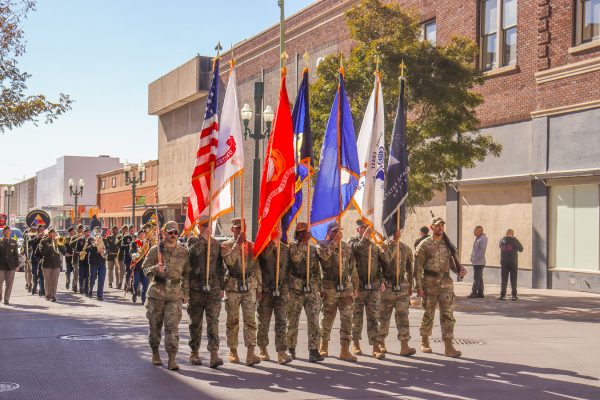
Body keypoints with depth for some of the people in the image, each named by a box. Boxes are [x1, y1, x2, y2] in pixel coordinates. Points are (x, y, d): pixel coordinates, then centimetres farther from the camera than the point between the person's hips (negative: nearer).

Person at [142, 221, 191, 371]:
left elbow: (187, 274, 12)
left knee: (172, 326, -7)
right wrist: (155, 268, -23)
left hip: (175, 294, 0)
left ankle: (172, 359, -7)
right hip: (156, 292, 0)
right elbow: (145, 268, -1)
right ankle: (155, 353, 29)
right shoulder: (155, 250, 2)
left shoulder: (184, 252, 7)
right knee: (155, 325, 9)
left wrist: (186, 293, 8)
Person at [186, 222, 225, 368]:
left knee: (213, 322, -7)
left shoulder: (216, 244, 13)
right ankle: (194, 352, 20)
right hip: (196, 289, -1)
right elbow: (193, 250, -23)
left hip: (213, 289, 1)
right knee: (195, 322, 8)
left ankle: (214, 354, -12)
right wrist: (204, 237, -17)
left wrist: (222, 287, 14)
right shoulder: (192, 240, 4)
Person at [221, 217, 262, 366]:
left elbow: (257, 268, 12)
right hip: (233, 287, -2)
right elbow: (229, 261, -20)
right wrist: (238, 243, -21)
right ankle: (233, 351, 17)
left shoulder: (252, 246, 10)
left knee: (250, 320, -6)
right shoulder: (226, 245, 1)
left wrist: (259, 287, 9)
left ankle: (250, 353, -10)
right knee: (232, 321, 6)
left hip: (249, 286, 2)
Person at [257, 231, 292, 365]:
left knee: (281, 321, -6)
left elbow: (289, 268, 14)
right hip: (265, 290, -2)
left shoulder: (285, 248, 9)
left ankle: (281, 353, -10)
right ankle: (263, 350, 24)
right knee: (263, 322, 9)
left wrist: (288, 287, 12)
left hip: (281, 290, 2)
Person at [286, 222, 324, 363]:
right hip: (296, 288, -3)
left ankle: (314, 350, -6)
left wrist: (320, 287, 14)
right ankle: (291, 349, 19)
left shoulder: (313, 249, 14)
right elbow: (296, 257, -24)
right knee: (293, 320, 6)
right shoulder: (292, 246, -1)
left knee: (314, 320, -5)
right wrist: (304, 242, -18)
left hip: (311, 288, 4)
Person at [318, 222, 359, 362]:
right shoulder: (322, 245, 1)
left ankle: (345, 350, 0)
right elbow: (323, 255, -24)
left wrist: (355, 286, 13)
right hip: (330, 288, -3)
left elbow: (353, 268, 16)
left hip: (346, 288, 3)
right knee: (327, 318, 6)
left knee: (347, 318, -3)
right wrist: (334, 242, -21)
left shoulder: (346, 247, 13)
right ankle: (324, 346, 24)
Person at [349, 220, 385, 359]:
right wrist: (365, 236, -21)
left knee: (374, 317, 0)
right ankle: (355, 344, 18)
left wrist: (381, 281, 11)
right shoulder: (353, 242, 1)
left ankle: (376, 347, -1)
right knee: (356, 316, 5)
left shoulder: (373, 245, 17)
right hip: (358, 285, -4)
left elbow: (378, 264, 19)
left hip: (373, 286, 4)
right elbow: (358, 248, -23)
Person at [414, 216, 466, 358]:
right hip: (430, 283, -3)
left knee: (448, 314, -4)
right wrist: (419, 286, -11)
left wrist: (459, 270, -3)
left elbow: (451, 262, 19)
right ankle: (424, 342, 25)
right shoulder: (424, 244, -3)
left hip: (446, 283, 3)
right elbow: (418, 267, -5)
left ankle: (448, 346, -3)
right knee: (428, 314, 8)